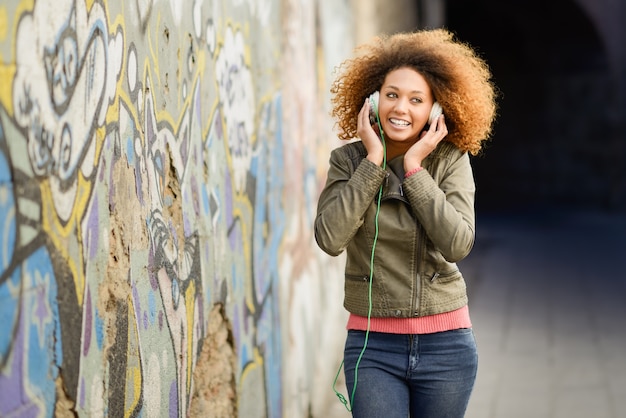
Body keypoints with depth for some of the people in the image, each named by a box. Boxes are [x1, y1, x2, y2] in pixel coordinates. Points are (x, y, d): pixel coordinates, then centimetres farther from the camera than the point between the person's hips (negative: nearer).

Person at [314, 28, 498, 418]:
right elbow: (330, 238, -16)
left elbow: (457, 244, -15)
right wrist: (373, 161, -13)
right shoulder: (349, 159, -1)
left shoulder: (451, 161, -2)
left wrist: (414, 167, -14)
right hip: (373, 344, 0)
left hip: (445, 343, 1)